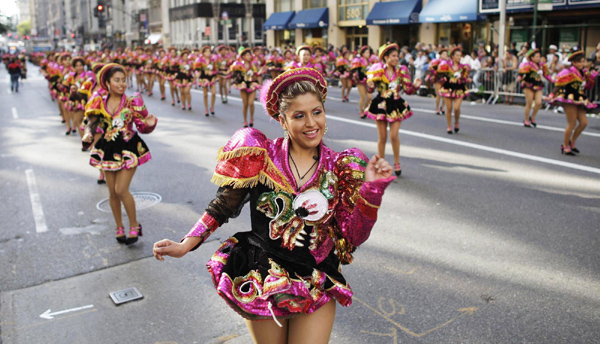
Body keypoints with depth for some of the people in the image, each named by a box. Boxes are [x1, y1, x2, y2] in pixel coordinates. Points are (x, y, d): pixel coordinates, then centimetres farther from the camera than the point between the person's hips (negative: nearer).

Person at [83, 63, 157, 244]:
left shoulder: (132, 102, -8)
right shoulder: (99, 103, -1)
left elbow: (142, 127, -5)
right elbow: (92, 123, 9)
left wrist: (150, 123, -27)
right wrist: (87, 134, -12)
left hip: (128, 149, -4)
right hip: (108, 150, 4)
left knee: (121, 189, -10)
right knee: (112, 192, 10)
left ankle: (134, 225, 12)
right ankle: (119, 227, 29)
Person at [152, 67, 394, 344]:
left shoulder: (340, 169, -4)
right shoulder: (261, 156, -10)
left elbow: (353, 237, -6)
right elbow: (223, 205, 0)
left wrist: (371, 190, -17)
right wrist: (185, 245, -5)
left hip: (316, 286, 1)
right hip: (260, 279, 0)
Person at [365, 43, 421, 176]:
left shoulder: (401, 71, 1)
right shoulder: (379, 71, -4)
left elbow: (408, 90, 3)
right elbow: (371, 89, 0)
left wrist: (415, 86, -16)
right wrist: (371, 86, -22)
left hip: (396, 105, 1)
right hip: (381, 105, -1)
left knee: (394, 135, -8)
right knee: (382, 137, 5)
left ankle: (397, 163, 12)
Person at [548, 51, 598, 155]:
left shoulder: (584, 73, 11)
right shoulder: (568, 72, -11)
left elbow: (588, 87, 17)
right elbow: (558, 85, -11)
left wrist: (592, 77, 3)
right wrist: (553, 95, -14)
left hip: (579, 100, 8)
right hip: (569, 99, -7)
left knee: (584, 122, 1)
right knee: (572, 123, -6)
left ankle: (572, 142, 19)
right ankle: (565, 146, 8)